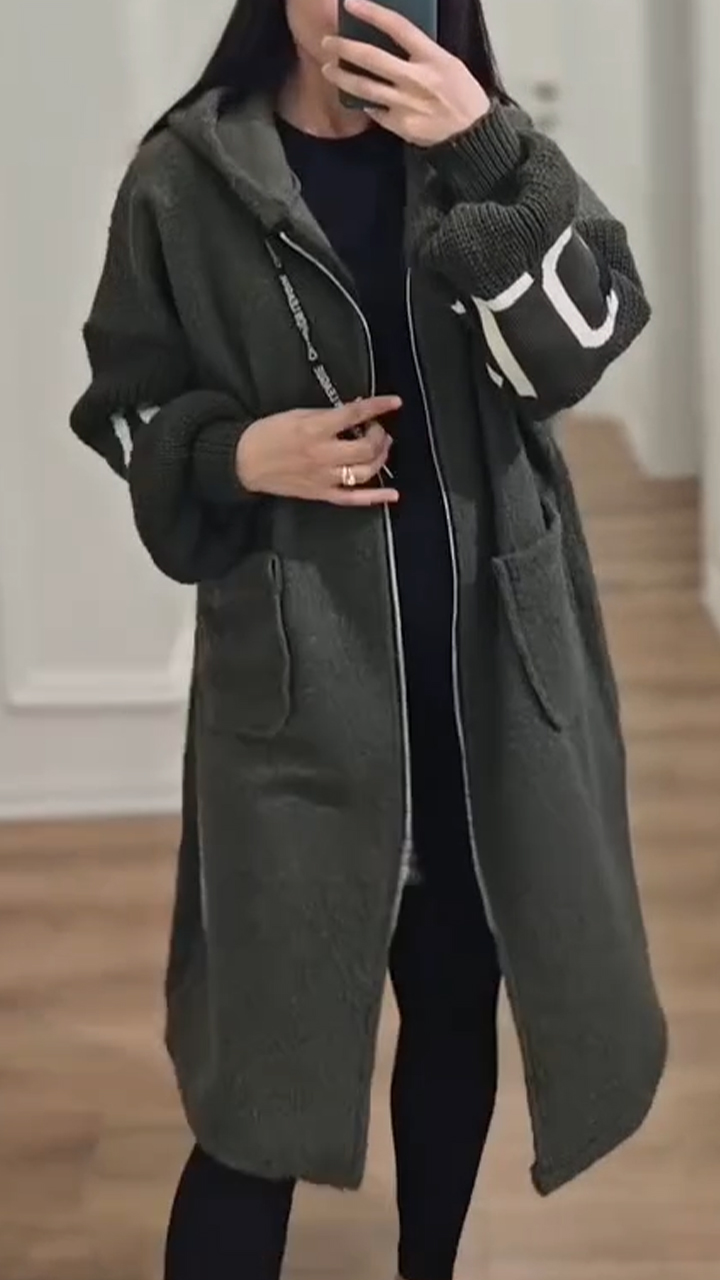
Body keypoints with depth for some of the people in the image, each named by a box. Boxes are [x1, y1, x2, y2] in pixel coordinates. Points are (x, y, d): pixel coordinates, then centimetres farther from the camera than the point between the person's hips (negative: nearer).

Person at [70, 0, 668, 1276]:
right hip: (299, 670, -3)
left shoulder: (478, 147, 2)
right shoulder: (187, 178, -4)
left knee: (458, 1004, 17)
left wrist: (489, 159, -23)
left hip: (490, 663, 3)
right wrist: (239, 453, -16)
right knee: (267, 1049, -2)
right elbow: (125, 403, 3)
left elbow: (577, 346, -11)